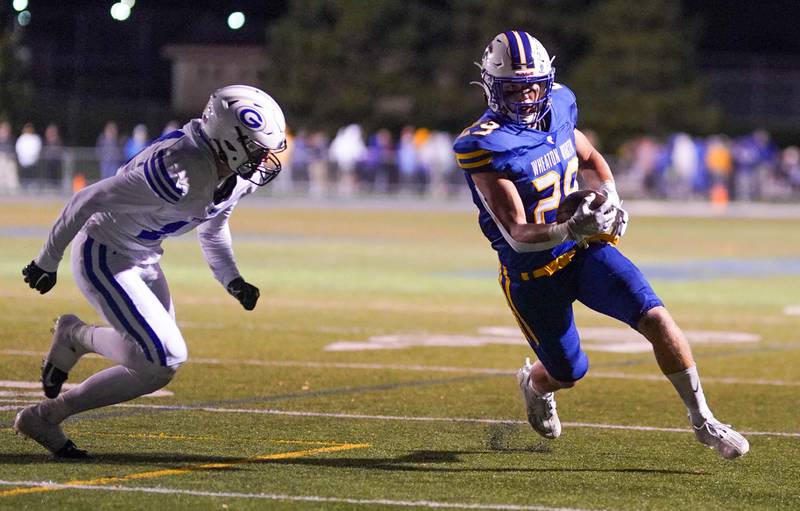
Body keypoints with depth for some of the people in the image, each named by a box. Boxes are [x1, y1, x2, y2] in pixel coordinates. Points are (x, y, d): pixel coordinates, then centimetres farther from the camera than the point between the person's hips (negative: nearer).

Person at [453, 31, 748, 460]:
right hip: (533, 274, -4)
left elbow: (590, 160, 18)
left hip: (585, 250, 4)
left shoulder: (556, 108, -3)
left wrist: (611, 199, -1)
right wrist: (568, 230, -44)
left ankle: (702, 421, -2)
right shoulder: (484, 146, -23)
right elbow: (516, 232, -27)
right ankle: (534, 384, 50)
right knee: (567, 372, 11)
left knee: (655, 318, -15)